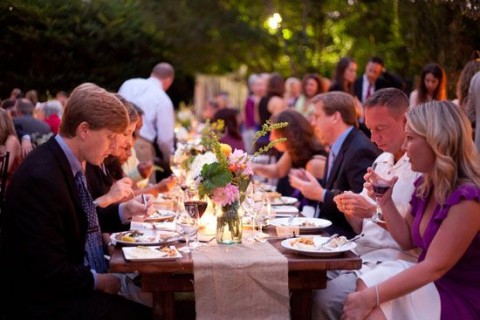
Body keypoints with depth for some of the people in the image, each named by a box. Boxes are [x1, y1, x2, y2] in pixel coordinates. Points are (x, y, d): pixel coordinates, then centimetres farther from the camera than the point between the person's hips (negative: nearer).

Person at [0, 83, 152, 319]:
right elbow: (50, 273, -23)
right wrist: (98, 280, -10)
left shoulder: (70, 162, 4)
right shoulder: (41, 178, -24)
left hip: (78, 280, 9)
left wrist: (122, 214, 8)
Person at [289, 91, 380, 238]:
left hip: (348, 233, -9)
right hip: (327, 225, 9)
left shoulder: (361, 150, -17)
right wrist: (309, 184, 6)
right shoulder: (338, 147, 13)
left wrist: (321, 194, -18)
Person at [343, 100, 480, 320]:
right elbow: (407, 241, 16)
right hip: (427, 282, 8)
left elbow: (435, 267, -23)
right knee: (361, 289, -14)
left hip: (460, 299, -8)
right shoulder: (425, 185, 5)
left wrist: (370, 297, -25)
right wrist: (385, 201, 0)